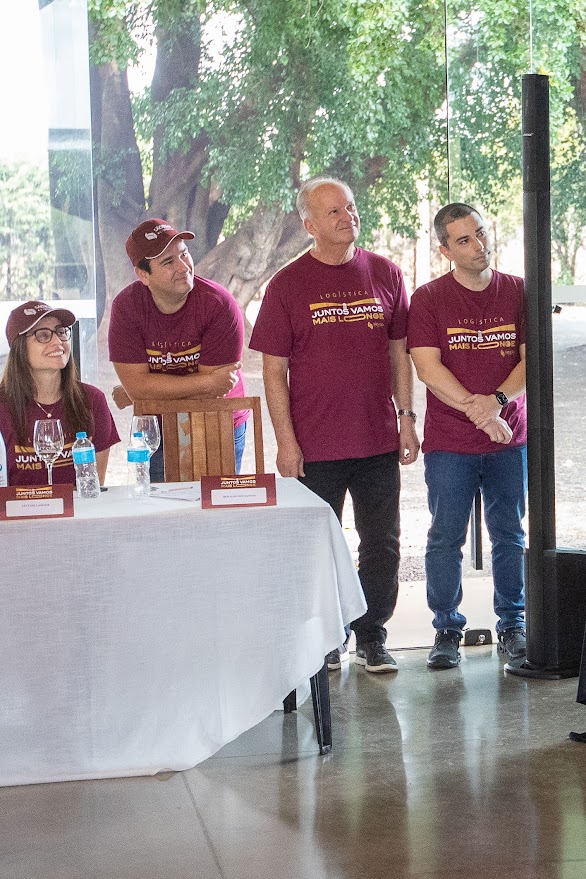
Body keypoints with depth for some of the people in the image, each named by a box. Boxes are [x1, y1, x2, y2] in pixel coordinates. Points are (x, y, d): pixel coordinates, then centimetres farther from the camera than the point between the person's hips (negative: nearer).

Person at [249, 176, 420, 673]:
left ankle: (372, 637, 23)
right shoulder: (287, 285, -3)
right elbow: (274, 370, -4)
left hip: (378, 441, 3)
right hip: (315, 445, -2)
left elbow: (399, 352, 12)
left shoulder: (385, 274, 5)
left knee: (382, 545, 8)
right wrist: (285, 440, -8)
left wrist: (407, 417, 6)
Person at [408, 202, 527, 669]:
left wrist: (497, 399, -18)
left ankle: (513, 623, 22)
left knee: (510, 535, 9)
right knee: (446, 538, 2)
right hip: (449, 443, -2)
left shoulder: (518, 292, 4)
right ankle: (447, 630, 14)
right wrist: (476, 410, -18)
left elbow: (531, 359, 0)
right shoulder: (428, 298, -3)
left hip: (510, 438, 2)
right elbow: (427, 367, -10)